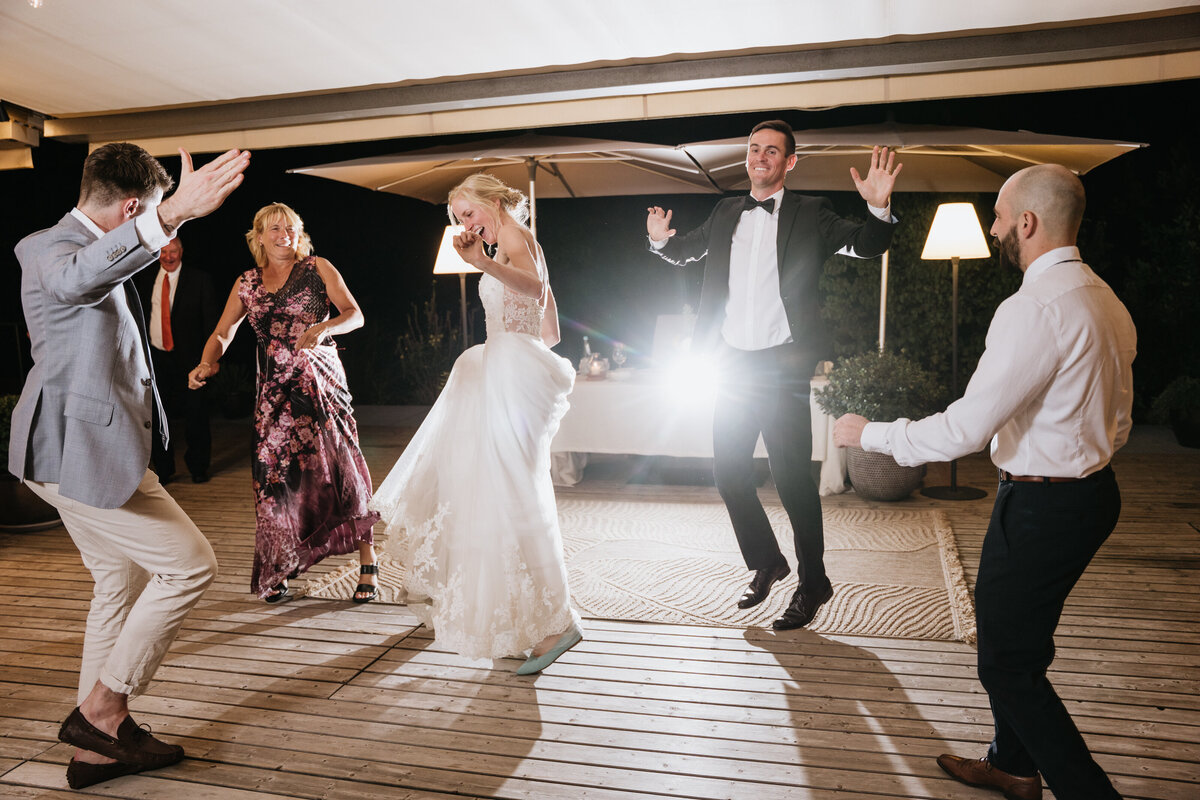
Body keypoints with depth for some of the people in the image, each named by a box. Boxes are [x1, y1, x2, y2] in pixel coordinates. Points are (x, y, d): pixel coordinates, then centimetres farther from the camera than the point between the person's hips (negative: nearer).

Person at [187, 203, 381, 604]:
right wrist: (207, 362, -11)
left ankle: (368, 563, 0)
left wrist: (325, 327, -23)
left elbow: (355, 315, -3)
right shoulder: (246, 283, 13)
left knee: (338, 466, -9)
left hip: (320, 382, -3)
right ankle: (278, 570, 14)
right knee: (274, 475, -1)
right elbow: (222, 334, 11)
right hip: (274, 389, 3)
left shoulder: (318, 268, 4)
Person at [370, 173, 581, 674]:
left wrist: (482, 261, -45)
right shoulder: (518, 246, 22)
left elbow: (533, 284, -32)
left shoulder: (514, 236, -6)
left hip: (512, 378, -10)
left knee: (510, 498, -14)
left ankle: (555, 620, -13)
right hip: (504, 378, 10)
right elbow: (551, 333, 21)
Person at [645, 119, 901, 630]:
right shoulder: (726, 214, 14)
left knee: (792, 477, -3)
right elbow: (685, 251, 27)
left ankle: (812, 585, 15)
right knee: (728, 472, 10)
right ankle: (765, 563, 31)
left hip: (782, 365, -5)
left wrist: (878, 207, -25)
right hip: (733, 363, 5)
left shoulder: (809, 214, 2)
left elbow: (866, 246, -4)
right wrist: (662, 239, 4)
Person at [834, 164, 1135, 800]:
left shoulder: (1036, 308, -24)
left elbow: (965, 429, -25)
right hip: (1093, 491, 10)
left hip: (1040, 508, -10)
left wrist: (868, 434, -14)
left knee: (1007, 664, 2)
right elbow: (1117, 419, 16)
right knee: (1022, 643, 23)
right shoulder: (1105, 300, 8)